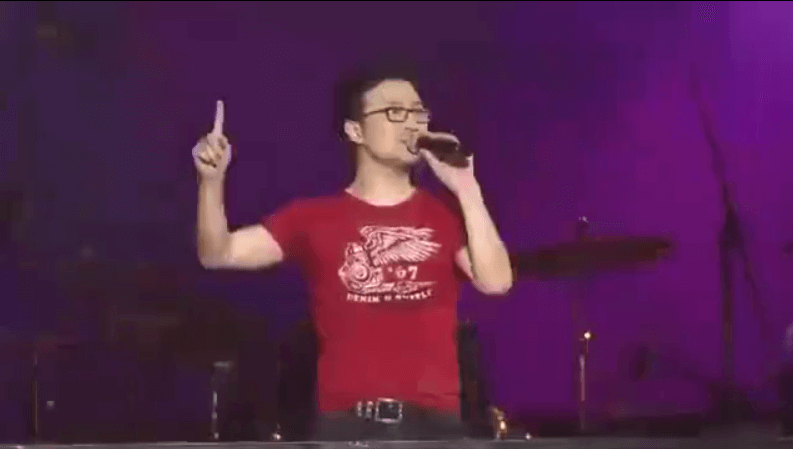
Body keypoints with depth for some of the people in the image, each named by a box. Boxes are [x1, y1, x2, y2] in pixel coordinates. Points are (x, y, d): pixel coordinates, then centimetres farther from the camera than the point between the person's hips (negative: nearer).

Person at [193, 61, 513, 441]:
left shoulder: (446, 216, 10)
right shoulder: (315, 217, 8)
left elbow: (495, 280, -6)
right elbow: (219, 254, 2)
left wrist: (467, 189, -6)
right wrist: (212, 179, -14)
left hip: (433, 422, 1)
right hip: (346, 423, -1)